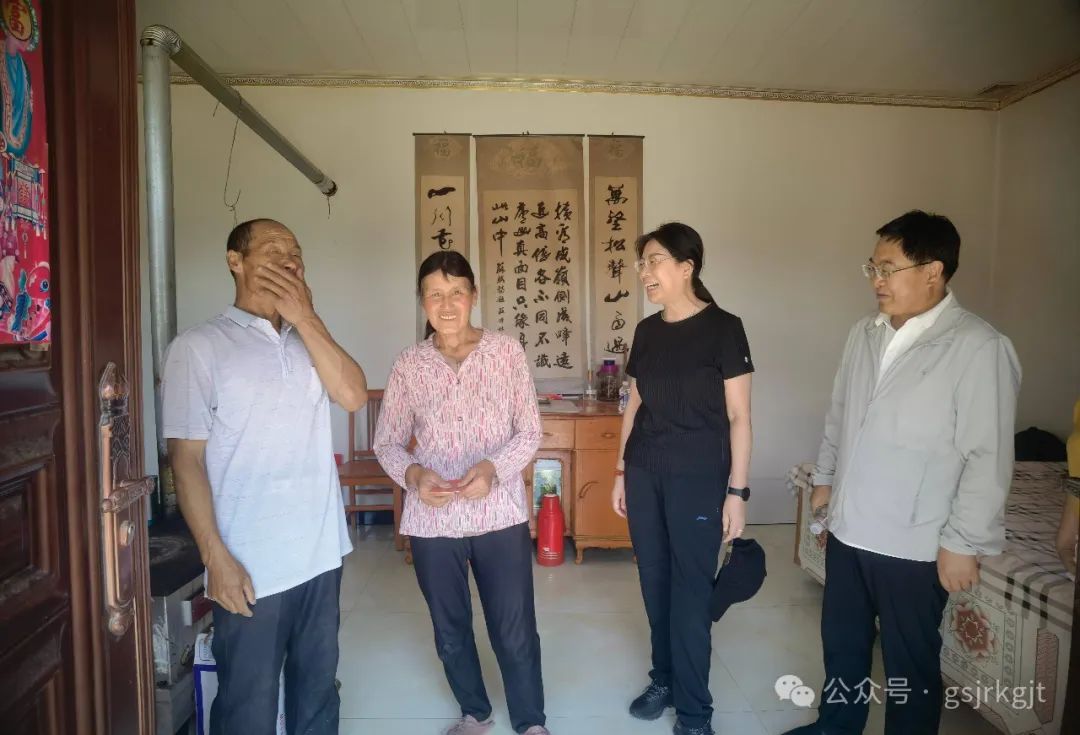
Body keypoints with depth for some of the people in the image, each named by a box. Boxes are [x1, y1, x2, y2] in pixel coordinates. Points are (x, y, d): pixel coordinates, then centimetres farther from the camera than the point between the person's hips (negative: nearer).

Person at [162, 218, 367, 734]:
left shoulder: (309, 339, 10)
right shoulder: (198, 347, -6)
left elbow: (353, 396, -7)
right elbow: (186, 459, -9)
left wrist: (305, 318, -10)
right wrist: (216, 558, -14)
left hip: (321, 554, 5)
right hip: (250, 565, -4)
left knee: (318, 692, 19)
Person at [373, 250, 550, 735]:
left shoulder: (507, 351, -4)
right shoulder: (408, 365, -1)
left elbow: (530, 432, -2)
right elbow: (386, 443, 3)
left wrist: (494, 467, -19)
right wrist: (413, 473, -17)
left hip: (500, 514, -1)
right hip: (432, 520, 2)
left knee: (515, 630, 9)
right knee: (450, 629, 18)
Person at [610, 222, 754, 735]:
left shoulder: (723, 328, -9)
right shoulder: (647, 331, 7)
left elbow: (738, 416, -9)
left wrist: (737, 490, -11)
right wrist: (622, 471, 13)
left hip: (698, 478, -5)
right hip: (645, 474, 5)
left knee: (690, 589, 3)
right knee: (654, 581, 13)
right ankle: (664, 679, 34)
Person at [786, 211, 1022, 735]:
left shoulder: (979, 347, -16)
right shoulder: (864, 334, 4)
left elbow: (988, 458, -16)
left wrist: (962, 541, -15)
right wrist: (824, 478, 18)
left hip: (915, 545, -6)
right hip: (847, 528, 7)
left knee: (910, 662, 13)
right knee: (841, 642, 22)